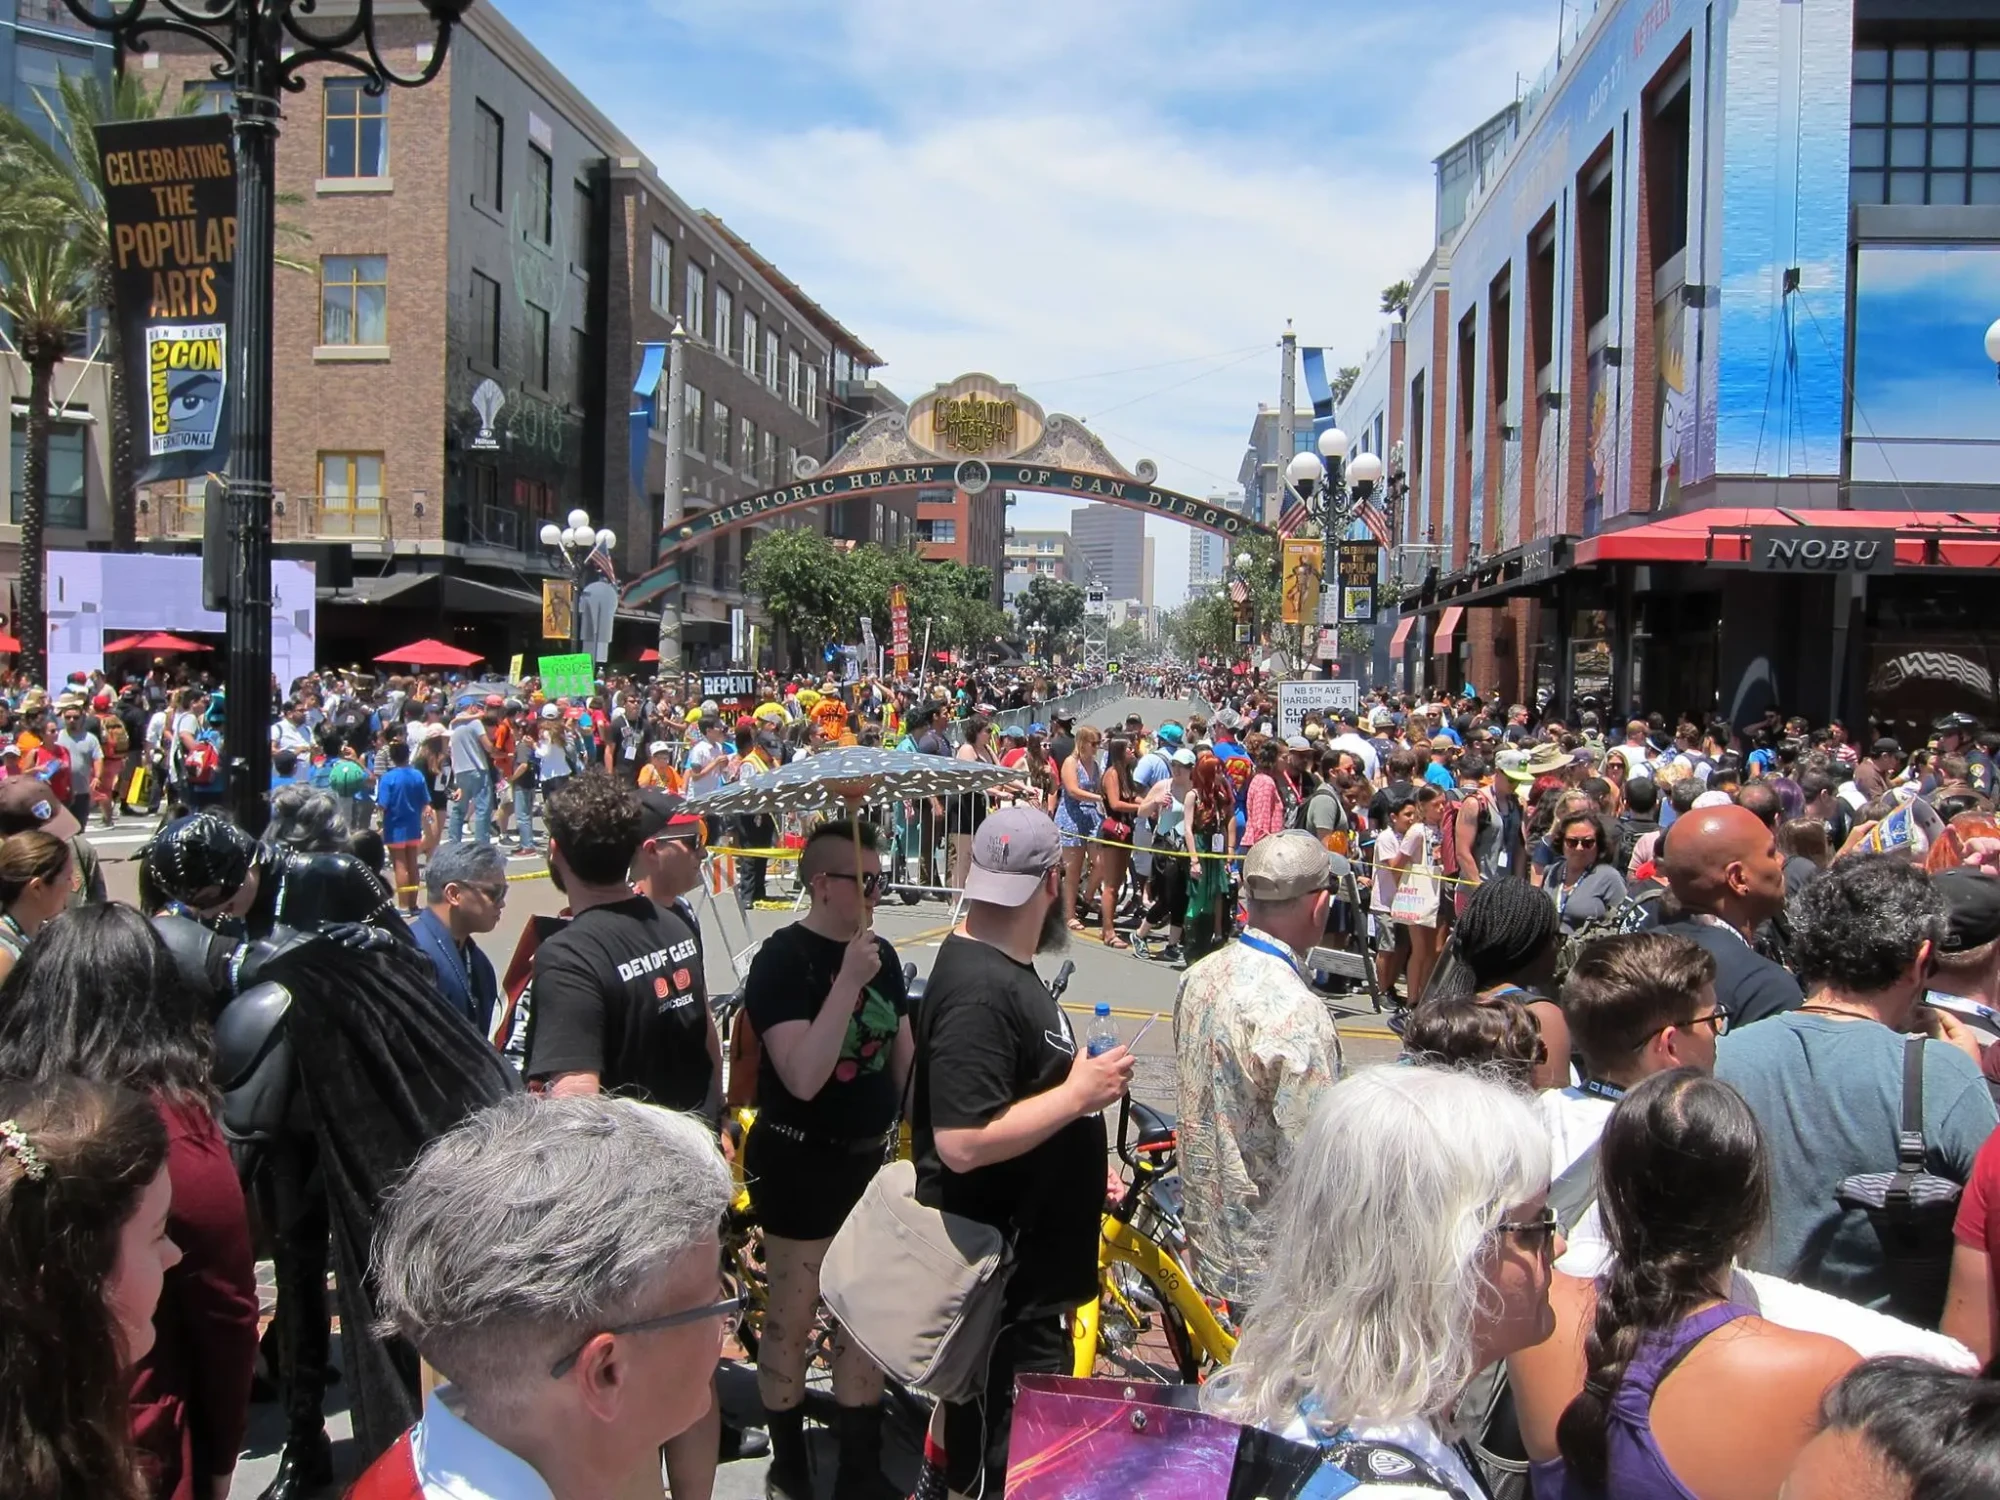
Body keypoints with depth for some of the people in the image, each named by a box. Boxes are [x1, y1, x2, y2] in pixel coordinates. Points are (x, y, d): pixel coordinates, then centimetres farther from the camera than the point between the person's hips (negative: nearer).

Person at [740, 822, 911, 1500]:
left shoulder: (882, 954, 4)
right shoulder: (783, 959, -17)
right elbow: (803, 1077, -28)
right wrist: (848, 981, -31)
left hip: (867, 1157, 7)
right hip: (800, 1163, -7)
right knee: (793, 1317, 7)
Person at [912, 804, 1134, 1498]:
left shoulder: (998, 968, 7)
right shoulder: (979, 991, -27)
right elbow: (963, 1142, -31)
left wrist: (1079, 1170, 22)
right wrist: (1079, 1094, -24)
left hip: (1025, 1254, 10)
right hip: (1001, 1274, -10)